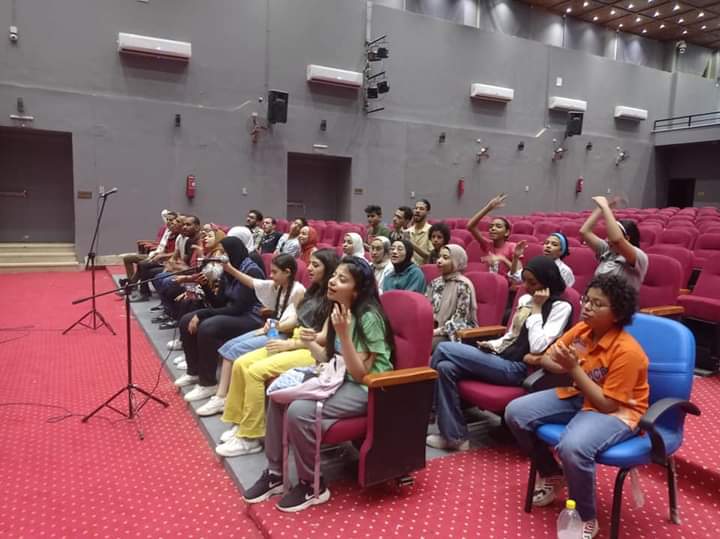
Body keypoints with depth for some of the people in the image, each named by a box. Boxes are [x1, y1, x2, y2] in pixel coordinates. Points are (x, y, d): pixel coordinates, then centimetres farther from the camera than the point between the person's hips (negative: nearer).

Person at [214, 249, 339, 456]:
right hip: (295, 344, 9)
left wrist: (289, 344, -16)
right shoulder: (314, 291, 16)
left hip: (314, 352, -9)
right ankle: (240, 423, 0)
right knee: (241, 364, -7)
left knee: (256, 371, -24)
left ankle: (250, 437, -12)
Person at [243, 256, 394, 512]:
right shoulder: (338, 309, 4)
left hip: (367, 389, -9)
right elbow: (329, 360, 10)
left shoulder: (369, 317, -21)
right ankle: (274, 472, 12)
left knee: (299, 411, -25)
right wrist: (311, 343, -9)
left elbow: (360, 373, -22)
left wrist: (343, 333, -31)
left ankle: (312, 486, -2)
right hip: (341, 380, 9)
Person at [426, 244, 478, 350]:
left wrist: (437, 331, -20)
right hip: (435, 330, 6)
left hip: (454, 334, -6)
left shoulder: (463, 286, -9)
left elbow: (459, 319, -13)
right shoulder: (435, 283, 11)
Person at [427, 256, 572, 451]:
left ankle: (425, 406, 6)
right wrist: (493, 345, 6)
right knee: (446, 367, -14)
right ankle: (455, 436, -6)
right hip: (501, 358, 8)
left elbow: (538, 348, -19)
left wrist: (536, 309, -14)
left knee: (444, 349, -16)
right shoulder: (525, 299, 16)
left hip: (517, 368, -8)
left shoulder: (561, 307, -8)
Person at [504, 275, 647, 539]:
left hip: (616, 411, -7)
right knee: (516, 412, -7)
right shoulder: (581, 329, -5)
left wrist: (575, 368, -27)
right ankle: (551, 473, 18)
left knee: (572, 447, -36)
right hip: (578, 397, 7)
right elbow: (546, 359, 5)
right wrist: (564, 365, -18)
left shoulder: (627, 351, -24)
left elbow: (606, 404, -24)